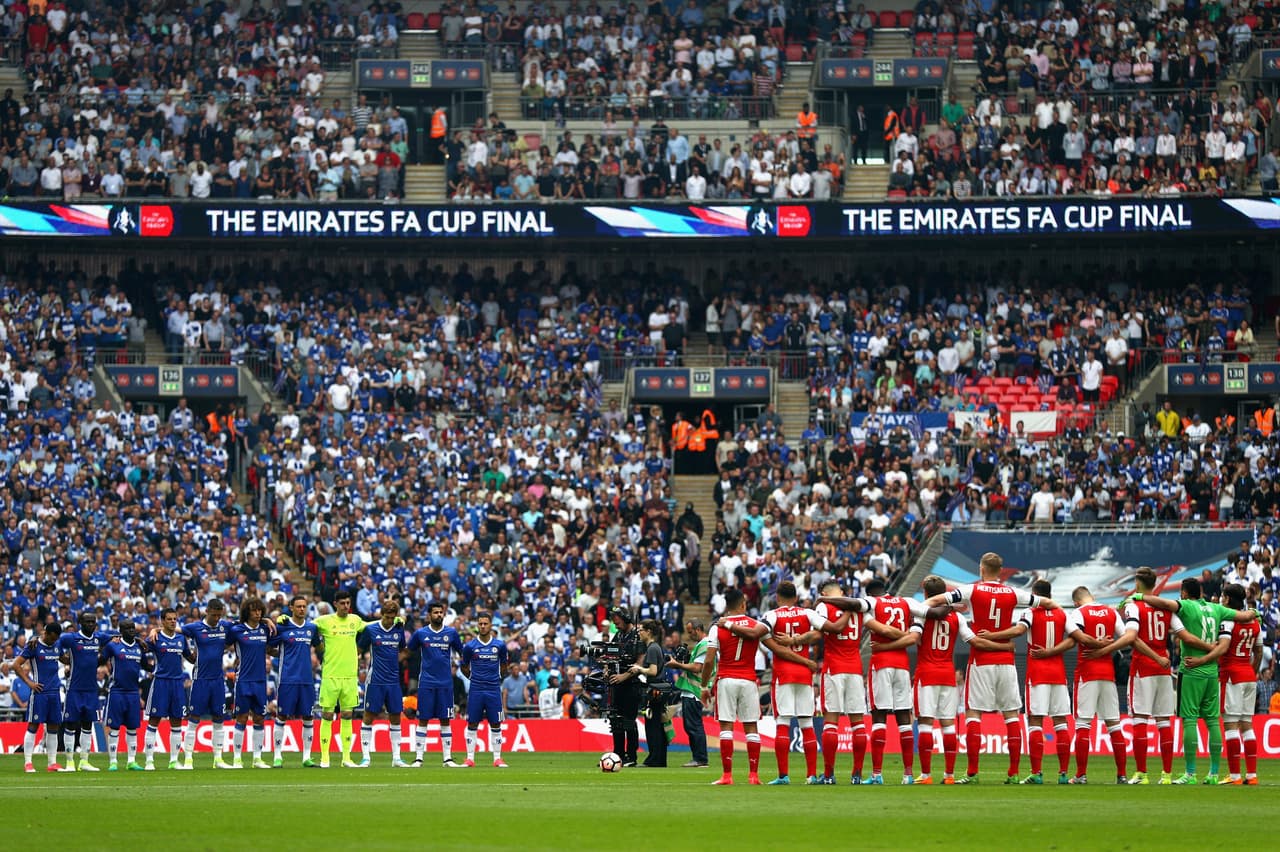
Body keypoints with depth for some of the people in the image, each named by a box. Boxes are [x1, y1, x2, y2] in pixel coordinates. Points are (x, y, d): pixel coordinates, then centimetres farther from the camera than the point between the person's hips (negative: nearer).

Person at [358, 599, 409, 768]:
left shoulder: (398, 630, 6)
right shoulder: (370, 630, -4)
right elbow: (359, 649, 6)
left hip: (393, 681, 4)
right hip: (375, 681, -4)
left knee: (395, 718, 5)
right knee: (369, 717, -2)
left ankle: (396, 758, 10)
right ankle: (365, 757, 3)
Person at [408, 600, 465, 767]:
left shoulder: (451, 633, 4)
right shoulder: (420, 633, 2)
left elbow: (461, 653, 14)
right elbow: (408, 651, 13)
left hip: (445, 683, 1)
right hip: (426, 683, -1)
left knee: (445, 720, 3)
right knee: (423, 720, -1)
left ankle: (448, 758, 6)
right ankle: (418, 758, 1)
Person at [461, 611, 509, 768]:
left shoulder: (500, 645, 1)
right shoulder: (470, 646, -2)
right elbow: (464, 667, 12)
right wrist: (474, 677, 9)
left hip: (494, 689, 1)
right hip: (476, 690, -1)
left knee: (496, 724, 2)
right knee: (472, 724, 1)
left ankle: (497, 758, 8)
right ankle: (470, 758, 5)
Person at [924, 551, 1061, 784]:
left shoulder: (973, 590, -2)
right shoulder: (1013, 594, 6)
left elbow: (935, 600, -5)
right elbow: (1047, 603, 17)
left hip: (980, 661, -3)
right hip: (1006, 661, 3)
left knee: (973, 713, -2)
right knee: (1011, 714, 6)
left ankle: (972, 773, -8)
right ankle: (1014, 773, 4)